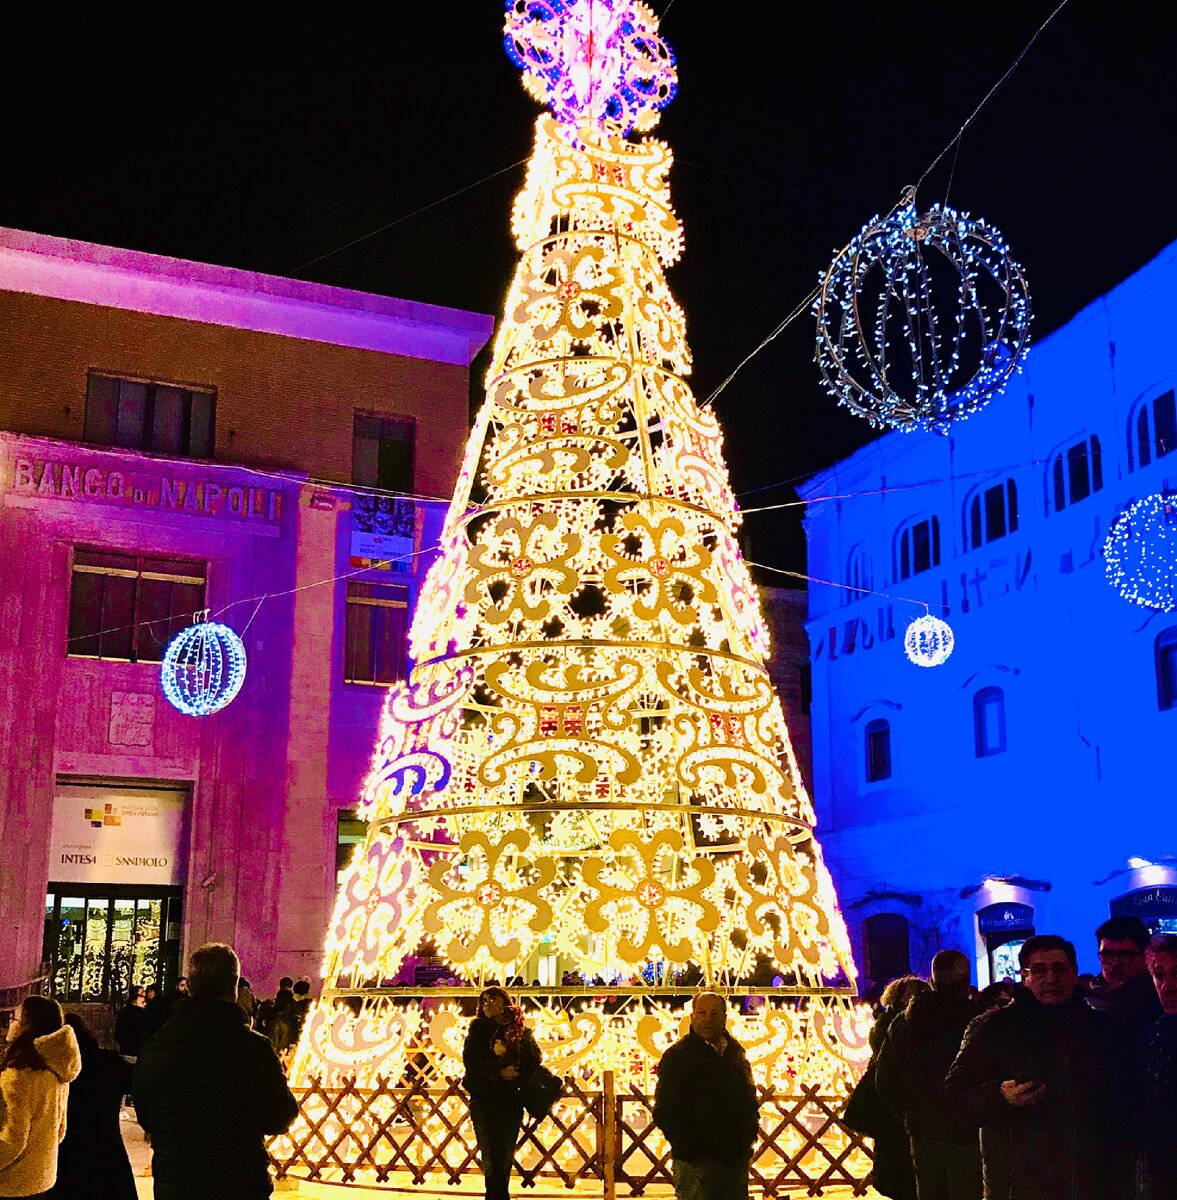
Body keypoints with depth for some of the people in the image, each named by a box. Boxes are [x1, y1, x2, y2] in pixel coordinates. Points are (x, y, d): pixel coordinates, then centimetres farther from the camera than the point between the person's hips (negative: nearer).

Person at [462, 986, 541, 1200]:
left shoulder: (521, 1030, 10)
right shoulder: (478, 1027, 9)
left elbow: (534, 1058, -3)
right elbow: (471, 1060, -3)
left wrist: (509, 1050, -16)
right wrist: (499, 1071, -13)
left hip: (511, 1099, 1)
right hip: (483, 1097, -1)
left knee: (506, 1153, 3)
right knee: (489, 1153, -4)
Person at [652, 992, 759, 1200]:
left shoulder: (736, 1052, 12)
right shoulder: (678, 1056, -7)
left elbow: (750, 1099, 24)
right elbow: (664, 1113, -11)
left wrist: (750, 1132, 8)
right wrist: (693, 1150, -16)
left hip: (737, 1159, 6)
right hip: (697, 1163, -6)